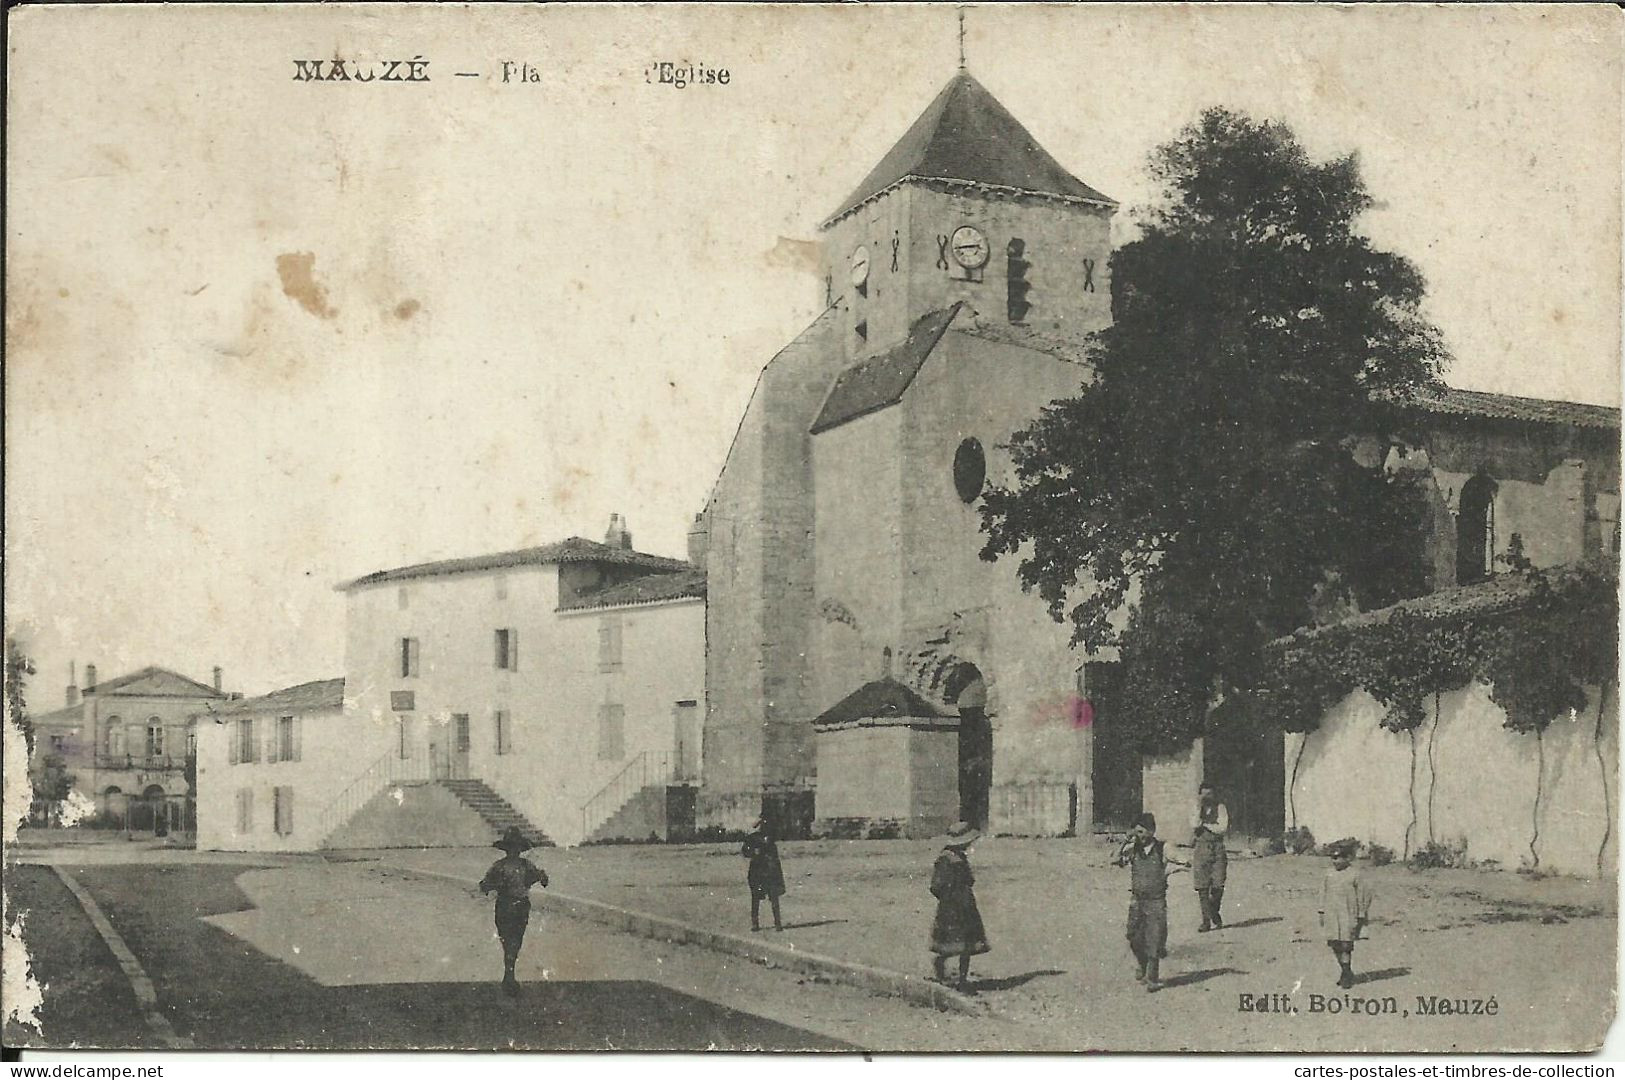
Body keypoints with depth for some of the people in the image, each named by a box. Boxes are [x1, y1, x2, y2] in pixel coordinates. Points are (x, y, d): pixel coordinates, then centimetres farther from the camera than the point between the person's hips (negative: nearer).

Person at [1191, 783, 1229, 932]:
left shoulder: (1220, 808, 7)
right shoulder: (1197, 809, 10)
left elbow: (1223, 828, -4)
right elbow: (1194, 825, -8)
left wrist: (1206, 825, -2)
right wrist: (1199, 807, -9)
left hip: (1218, 850, -1)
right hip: (1201, 850, 1)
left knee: (1218, 886, -5)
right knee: (1202, 887, -5)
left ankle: (1214, 912, 22)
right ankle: (1206, 920, 0)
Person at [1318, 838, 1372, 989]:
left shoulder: (1354, 875, -6)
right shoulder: (1329, 874, 8)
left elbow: (1363, 896, -2)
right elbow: (1324, 893, 15)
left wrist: (1360, 918, -3)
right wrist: (1322, 913, 12)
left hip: (1348, 916, -5)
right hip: (1331, 916, 5)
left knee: (1345, 945, -6)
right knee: (1334, 945, 7)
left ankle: (1346, 974, 6)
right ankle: (1345, 972, 24)